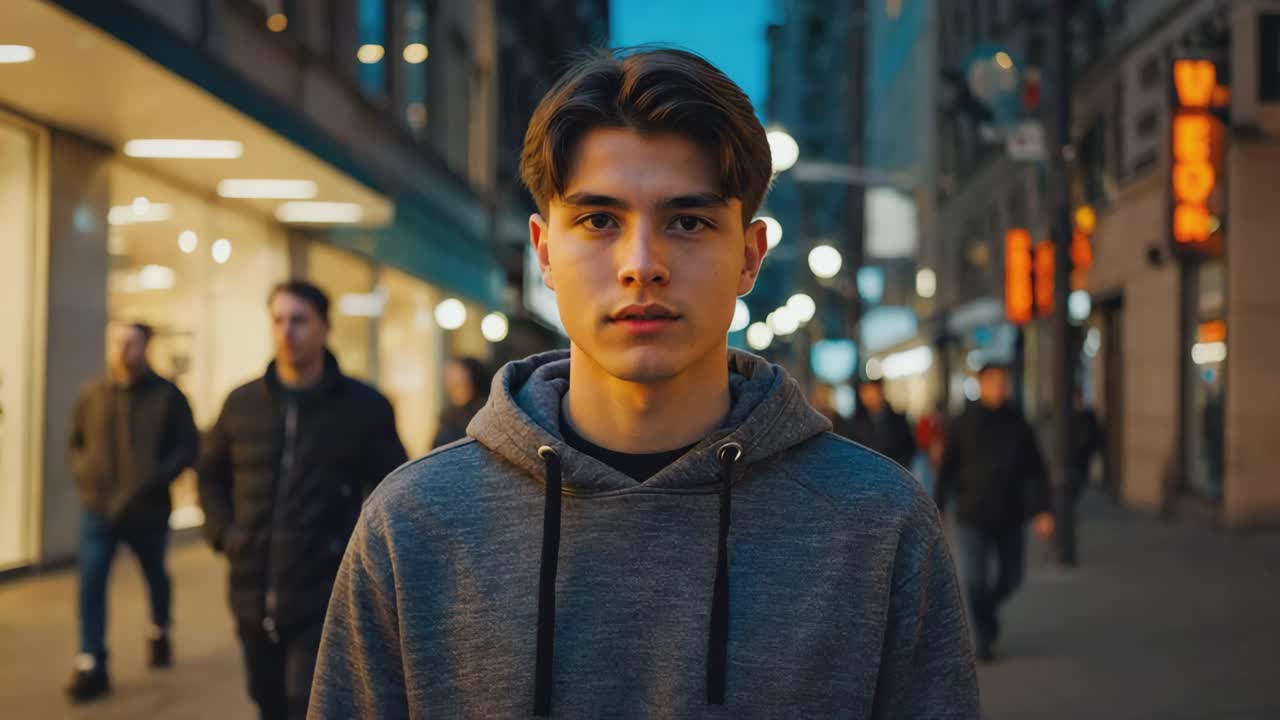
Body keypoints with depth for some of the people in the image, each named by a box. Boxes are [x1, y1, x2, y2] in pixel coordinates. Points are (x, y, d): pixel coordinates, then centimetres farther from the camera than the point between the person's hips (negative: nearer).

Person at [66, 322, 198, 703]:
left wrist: (154, 481, -19)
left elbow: (187, 447, -8)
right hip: (98, 507, 1)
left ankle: (160, 633, 45)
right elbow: (77, 443, 14)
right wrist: (85, 477, -4)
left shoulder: (167, 395, -7)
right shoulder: (92, 395, 2)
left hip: (148, 509, -1)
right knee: (91, 581, -10)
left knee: (155, 576, 19)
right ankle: (91, 666, -7)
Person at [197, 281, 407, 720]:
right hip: (253, 597, 4)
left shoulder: (364, 406, -2)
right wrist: (223, 534, 7)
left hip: (327, 601, -4)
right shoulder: (242, 403, 7)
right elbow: (211, 476, 20)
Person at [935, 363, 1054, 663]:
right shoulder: (963, 424, -1)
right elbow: (947, 470, 3)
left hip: (1010, 516, 2)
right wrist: (936, 510, 0)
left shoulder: (1018, 424, 3)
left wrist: (1043, 511, -6)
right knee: (976, 579, -8)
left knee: (1012, 575, 10)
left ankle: (990, 606, 40)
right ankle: (985, 637, 9)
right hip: (973, 517, -2)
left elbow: (1036, 470, 3)